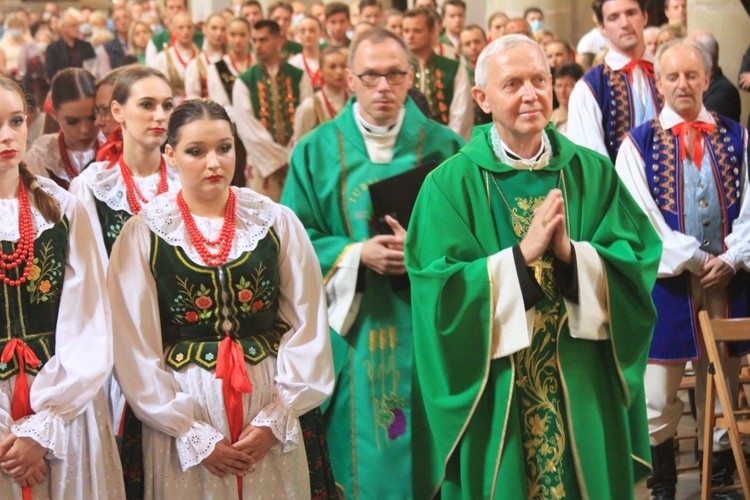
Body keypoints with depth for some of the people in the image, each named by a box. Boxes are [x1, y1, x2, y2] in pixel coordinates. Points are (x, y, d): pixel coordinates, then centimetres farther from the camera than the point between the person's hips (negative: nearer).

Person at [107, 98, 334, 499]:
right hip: (183, 409, -1)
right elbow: (134, 347, -6)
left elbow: (307, 326, 0)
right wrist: (193, 435, -9)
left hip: (268, 406, 1)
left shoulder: (277, 222, -1)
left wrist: (277, 418, -7)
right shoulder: (144, 232, -5)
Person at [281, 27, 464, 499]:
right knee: (360, 453, 5)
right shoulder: (317, 151, 3)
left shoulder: (444, 147, 2)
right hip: (351, 332, 0)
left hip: (425, 328, 0)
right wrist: (357, 255, -15)